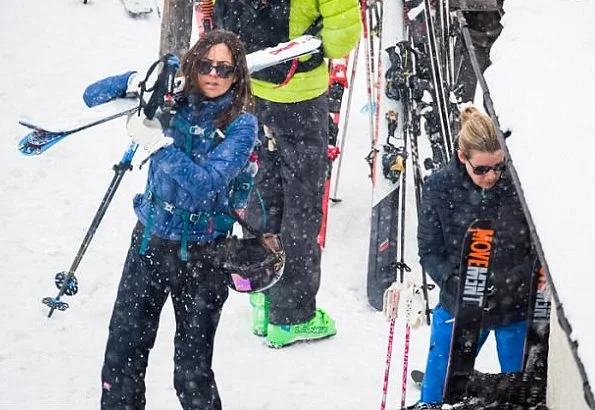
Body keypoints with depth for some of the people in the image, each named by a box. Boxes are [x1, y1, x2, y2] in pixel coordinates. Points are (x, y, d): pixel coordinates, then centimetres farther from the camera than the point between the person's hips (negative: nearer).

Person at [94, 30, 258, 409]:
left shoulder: (241, 124, -9)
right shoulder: (172, 101, -1)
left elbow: (205, 184, -23)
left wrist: (158, 143, -28)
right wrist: (136, 82, -15)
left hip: (201, 254, -3)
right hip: (150, 239, 3)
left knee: (192, 372, 4)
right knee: (122, 356, 5)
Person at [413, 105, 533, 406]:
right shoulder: (439, 187, -12)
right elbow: (430, 253, -5)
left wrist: (514, 281, -24)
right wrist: (457, 283, -22)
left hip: (518, 310, -1)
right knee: (435, 398, 10)